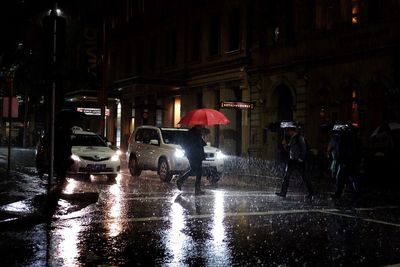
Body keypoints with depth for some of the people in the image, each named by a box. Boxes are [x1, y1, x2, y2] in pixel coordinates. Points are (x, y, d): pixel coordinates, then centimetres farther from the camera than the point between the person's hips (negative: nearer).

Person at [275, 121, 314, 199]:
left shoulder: (299, 137, -12)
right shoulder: (292, 138, 14)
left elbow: (304, 149, -14)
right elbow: (289, 150, 18)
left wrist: (301, 159, -15)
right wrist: (285, 144, 3)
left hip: (299, 161, -8)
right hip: (292, 161, 8)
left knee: (304, 177, 0)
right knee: (286, 176, 3)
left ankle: (311, 193, 12)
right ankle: (283, 192, 5)